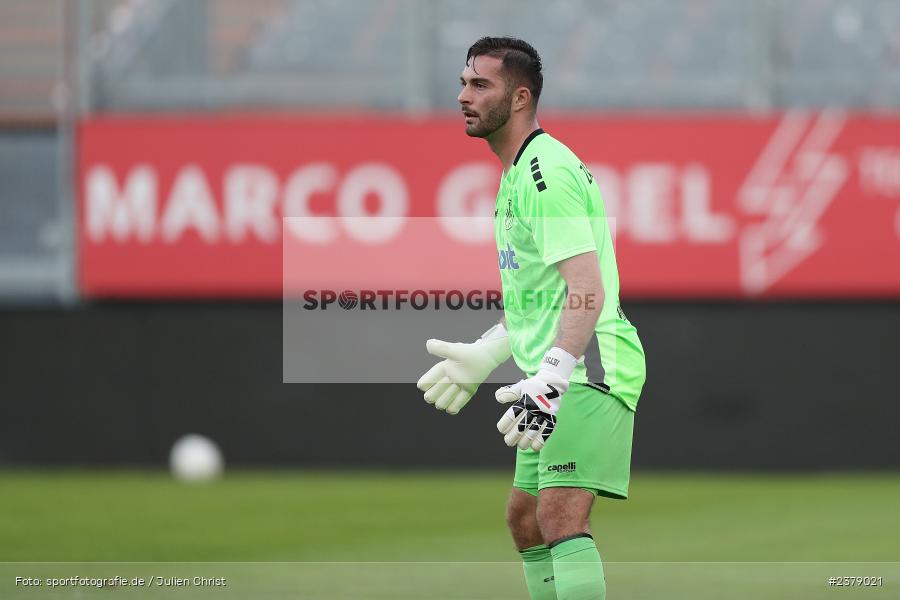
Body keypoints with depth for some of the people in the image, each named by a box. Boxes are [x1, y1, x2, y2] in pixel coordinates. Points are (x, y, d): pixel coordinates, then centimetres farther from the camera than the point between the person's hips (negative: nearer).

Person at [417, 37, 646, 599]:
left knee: (560, 514, -22)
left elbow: (587, 290, -24)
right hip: (552, 377, 11)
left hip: (588, 368, -11)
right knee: (525, 518, 15)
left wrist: (551, 377, -32)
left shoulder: (547, 170, -15)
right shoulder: (516, 174, 18)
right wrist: (482, 356, 29)